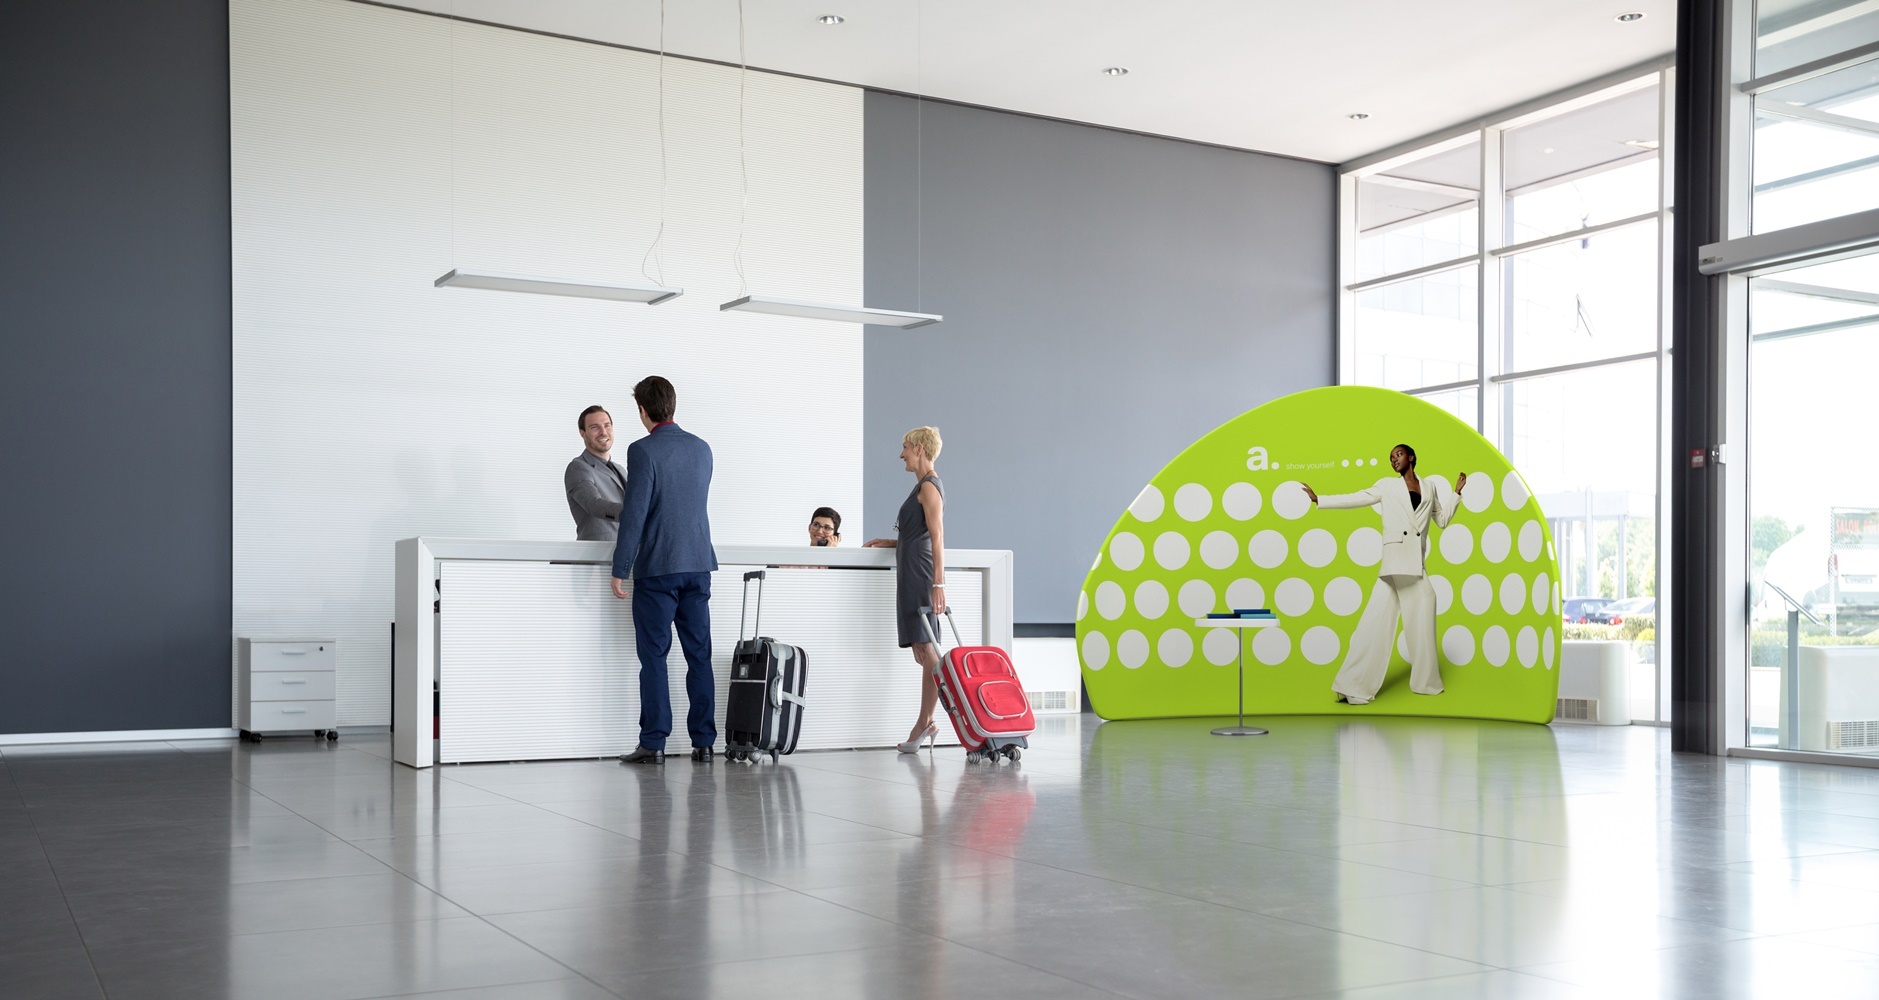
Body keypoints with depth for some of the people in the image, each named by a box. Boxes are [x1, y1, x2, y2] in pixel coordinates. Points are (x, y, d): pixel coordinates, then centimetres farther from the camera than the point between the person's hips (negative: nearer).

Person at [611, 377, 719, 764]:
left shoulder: (643, 451, -10)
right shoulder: (702, 448, 9)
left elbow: (634, 514, -14)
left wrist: (620, 569, -9)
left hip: (657, 567, -5)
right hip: (699, 564, 5)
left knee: (654, 656, 0)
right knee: (699, 655, 7)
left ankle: (653, 743, 1)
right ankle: (703, 741, 9)